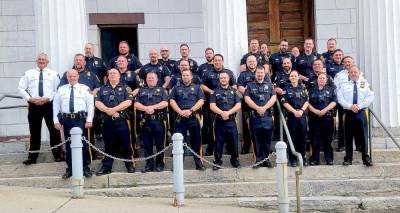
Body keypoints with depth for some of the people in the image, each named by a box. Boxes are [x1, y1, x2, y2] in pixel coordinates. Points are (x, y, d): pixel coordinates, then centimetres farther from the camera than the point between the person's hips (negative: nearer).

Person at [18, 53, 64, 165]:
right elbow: (21, 88, 5)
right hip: (33, 105, 1)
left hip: (49, 105, -1)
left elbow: (59, 90, -1)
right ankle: (32, 157, 14)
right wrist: (30, 99, -9)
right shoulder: (28, 73, 9)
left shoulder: (53, 74, 6)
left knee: (54, 130, 4)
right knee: (34, 132, 7)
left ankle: (58, 154, 14)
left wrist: (48, 98, -13)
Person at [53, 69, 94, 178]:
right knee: (68, 145, 8)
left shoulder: (85, 88, 5)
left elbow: (91, 105, 0)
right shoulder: (61, 89, 12)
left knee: (83, 144, -2)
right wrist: (56, 121, 2)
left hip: (80, 120, -2)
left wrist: (89, 120, -8)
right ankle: (69, 169, 18)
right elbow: (56, 106, 10)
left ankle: (86, 168, 9)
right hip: (66, 120, 3)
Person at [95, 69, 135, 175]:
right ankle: (106, 167, 16)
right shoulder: (102, 89, 16)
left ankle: (130, 165, 11)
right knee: (108, 145, 9)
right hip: (107, 121, 3)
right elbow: (97, 102, 4)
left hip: (121, 121, -3)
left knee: (126, 144, 1)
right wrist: (107, 110, -13)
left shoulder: (125, 88, 7)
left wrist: (114, 109, -14)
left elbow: (128, 102, -7)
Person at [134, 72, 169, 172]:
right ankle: (149, 164, 11)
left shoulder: (161, 90, 12)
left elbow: (165, 103, -3)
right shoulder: (141, 91, 18)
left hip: (159, 120, -2)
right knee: (147, 143, 4)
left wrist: (153, 107, -14)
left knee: (160, 143, 0)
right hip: (145, 120, 2)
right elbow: (136, 104, 5)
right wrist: (146, 108, -13)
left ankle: (160, 164, 9)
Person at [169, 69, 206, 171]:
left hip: (194, 117, -1)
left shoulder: (197, 87, 13)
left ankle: (199, 164, 7)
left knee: (196, 141, 1)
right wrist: (180, 111, -10)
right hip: (180, 118, 1)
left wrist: (190, 110, -12)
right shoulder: (176, 88, 16)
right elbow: (172, 101, 5)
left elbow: (201, 101, 1)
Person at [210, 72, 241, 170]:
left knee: (233, 141, 2)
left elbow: (238, 105, 0)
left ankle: (235, 160, 16)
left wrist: (228, 112, -14)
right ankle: (217, 162, 11)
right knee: (219, 142, 3)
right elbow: (212, 106, -3)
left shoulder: (233, 91, 11)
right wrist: (222, 113, -19)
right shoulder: (215, 92, 8)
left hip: (231, 120, 1)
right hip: (219, 120, 0)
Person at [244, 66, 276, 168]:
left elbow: (273, 98, 3)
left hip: (267, 116, 1)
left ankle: (266, 159, 10)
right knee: (257, 139, 2)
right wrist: (257, 108, -13)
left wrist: (264, 107, -12)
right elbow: (247, 99, -1)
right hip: (255, 116, -1)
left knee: (267, 139, 2)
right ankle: (258, 159, 8)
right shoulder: (250, 85, 11)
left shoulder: (269, 85, 15)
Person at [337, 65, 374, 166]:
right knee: (348, 136, 3)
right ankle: (348, 158, 8)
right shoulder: (344, 85, 12)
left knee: (363, 136, -4)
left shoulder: (365, 84, 11)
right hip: (348, 113, 1)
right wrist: (350, 106, -14)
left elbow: (370, 97, 0)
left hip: (361, 112, -1)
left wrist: (359, 106, -12)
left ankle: (366, 158, 1)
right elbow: (340, 98, 1)